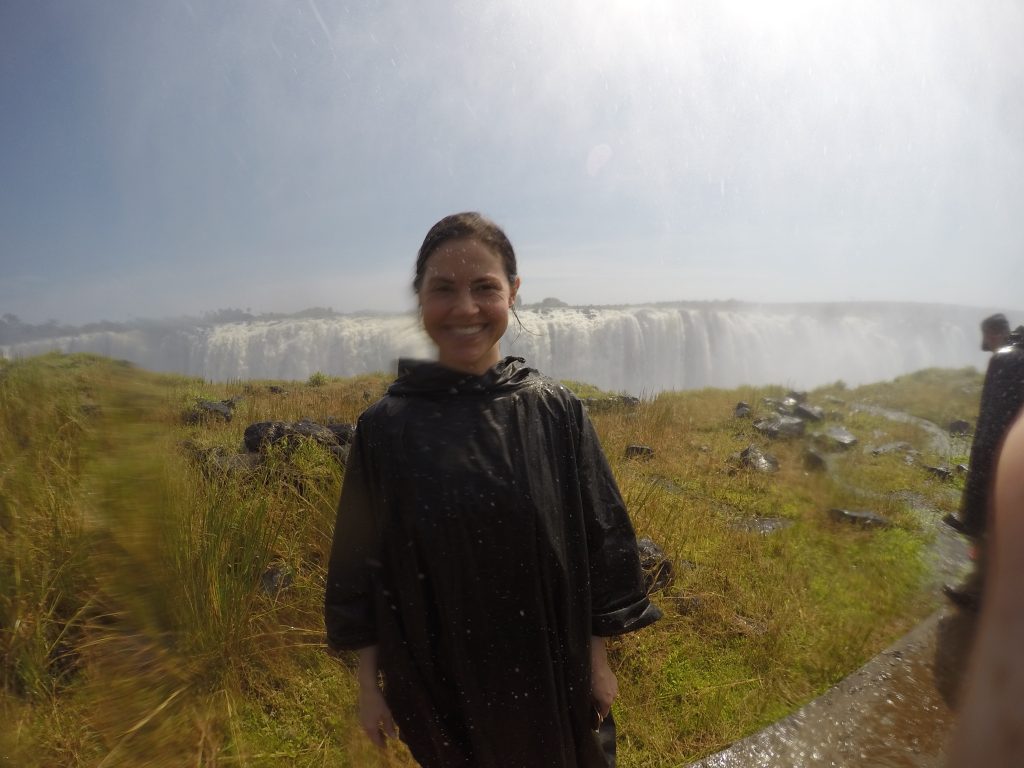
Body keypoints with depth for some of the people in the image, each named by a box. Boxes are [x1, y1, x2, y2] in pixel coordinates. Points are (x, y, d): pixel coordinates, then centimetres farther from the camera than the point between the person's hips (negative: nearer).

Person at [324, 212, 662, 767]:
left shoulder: (555, 411, -11)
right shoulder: (385, 426, -11)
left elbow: (598, 539, -4)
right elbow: (363, 562, -4)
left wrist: (598, 658, 0)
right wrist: (369, 681, 1)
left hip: (552, 671, 0)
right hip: (439, 678, 0)